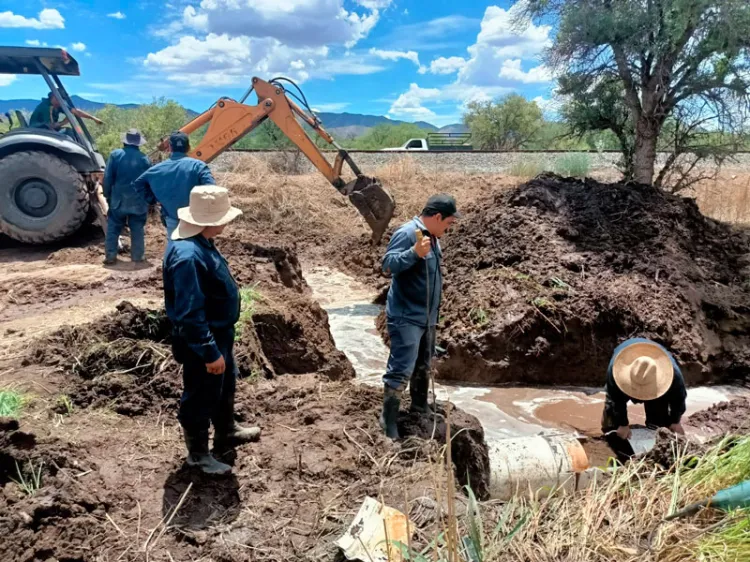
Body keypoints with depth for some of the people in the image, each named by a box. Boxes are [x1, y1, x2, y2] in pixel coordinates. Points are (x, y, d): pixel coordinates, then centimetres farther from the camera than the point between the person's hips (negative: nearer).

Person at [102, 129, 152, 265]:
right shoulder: (144, 159, 0)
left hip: (118, 199, 0)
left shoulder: (115, 155, -4)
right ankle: (138, 256, 10)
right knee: (137, 229, 8)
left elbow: (107, 178, -3)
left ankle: (110, 256, 8)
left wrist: (107, 195, 9)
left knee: (113, 228, 8)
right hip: (138, 201, 1)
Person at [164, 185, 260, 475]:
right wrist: (210, 352, -26)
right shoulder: (188, 256, -32)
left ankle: (227, 433, 49)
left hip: (219, 334, 10)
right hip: (202, 341, -10)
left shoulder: (200, 242, 1)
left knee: (225, 386, 27)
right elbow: (190, 314, -31)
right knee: (201, 397, 10)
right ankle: (198, 454, 31)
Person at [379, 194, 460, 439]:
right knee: (401, 369, -9)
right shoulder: (407, 233, -17)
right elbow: (388, 265, -25)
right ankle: (389, 419, 2)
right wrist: (415, 252, -39)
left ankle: (420, 406, 36)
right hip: (406, 316, -10)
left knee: (423, 366, 20)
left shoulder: (432, 237, 13)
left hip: (426, 316, 10)